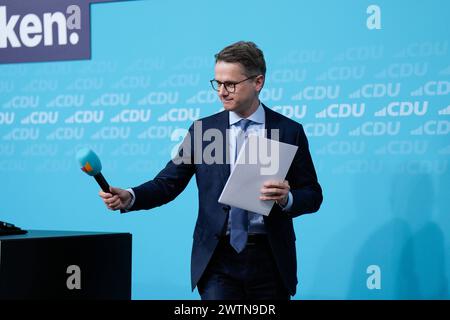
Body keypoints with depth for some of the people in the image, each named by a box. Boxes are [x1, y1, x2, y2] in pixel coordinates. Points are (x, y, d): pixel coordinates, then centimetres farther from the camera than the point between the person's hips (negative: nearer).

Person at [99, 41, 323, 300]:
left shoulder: (290, 131, 1)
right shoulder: (203, 130, 4)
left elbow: (313, 195, 4)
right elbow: (169, 182, 2)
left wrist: (288, 198, -18)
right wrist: (129, 198, -15)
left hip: (269, 258, 0)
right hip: (219, 259, 0)